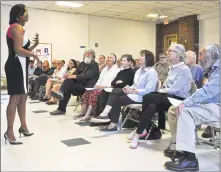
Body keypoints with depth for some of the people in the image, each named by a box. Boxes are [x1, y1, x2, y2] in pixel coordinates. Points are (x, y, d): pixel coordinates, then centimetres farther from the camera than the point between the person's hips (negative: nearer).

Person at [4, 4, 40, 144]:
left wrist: (35, 45, 11)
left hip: (20, 66, 11)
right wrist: (34, 55, -8)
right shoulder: (17, 28, -8)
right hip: (16, 66, -11)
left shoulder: (18, 28, 23)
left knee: (23, 97, 13)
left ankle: (23, 126, 22)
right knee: (15, 98, -10)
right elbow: (18, 50, -19)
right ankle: (9, 131, -5)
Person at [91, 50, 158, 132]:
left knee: (117, 100, -15)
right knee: (115, 90, -13)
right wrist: (130, 88, -6)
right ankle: (105, 113, -21)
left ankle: (113, 124, -4)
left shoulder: (151, 72, -14)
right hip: (134, 93, 8)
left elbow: (148, 90, -21)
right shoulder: (139, 70, 15)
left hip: (141, 97, -8)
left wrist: (133, 91, -22)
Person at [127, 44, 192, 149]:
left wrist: (161, 91, -4)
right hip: (169, 97, 7)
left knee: (148, 98, -24)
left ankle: (138, 131, -13)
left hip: (179, 100, -7)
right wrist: (161, 90, -3)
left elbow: (174, 89, -17)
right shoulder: (172, 68, 18)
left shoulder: (184, 69, -10)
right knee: (152, 106, -24)